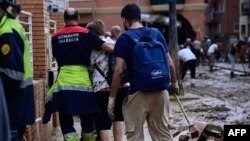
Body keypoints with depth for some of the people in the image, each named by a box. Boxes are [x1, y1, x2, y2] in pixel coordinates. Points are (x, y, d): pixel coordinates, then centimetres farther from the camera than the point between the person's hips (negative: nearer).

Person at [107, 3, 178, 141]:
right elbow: (170, 63, 9)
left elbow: (118, 70, -13)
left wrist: (112, 98, -8)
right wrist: (174, 83, 25)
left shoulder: (124, 39, -6)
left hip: (138, 93, -4)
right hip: (160, 91, 5)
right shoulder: (157, 34, 7)